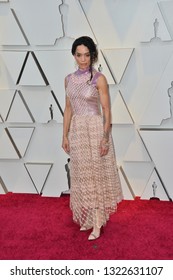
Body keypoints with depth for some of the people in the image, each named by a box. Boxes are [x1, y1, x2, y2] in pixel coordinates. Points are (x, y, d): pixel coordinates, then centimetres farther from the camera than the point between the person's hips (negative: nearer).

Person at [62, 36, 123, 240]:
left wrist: (105, 137, -16)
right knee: (82, 175, 11)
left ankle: (97, 224, 7)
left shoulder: (99, 79, -8)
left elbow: (106, 110, -9)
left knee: (96, 175, -1)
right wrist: (65, 135, 8)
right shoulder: (69, 79, 8)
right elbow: (68, 109, 11)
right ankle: (88, 217, 26)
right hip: (77, 131, 5)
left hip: (95, 130, -5)